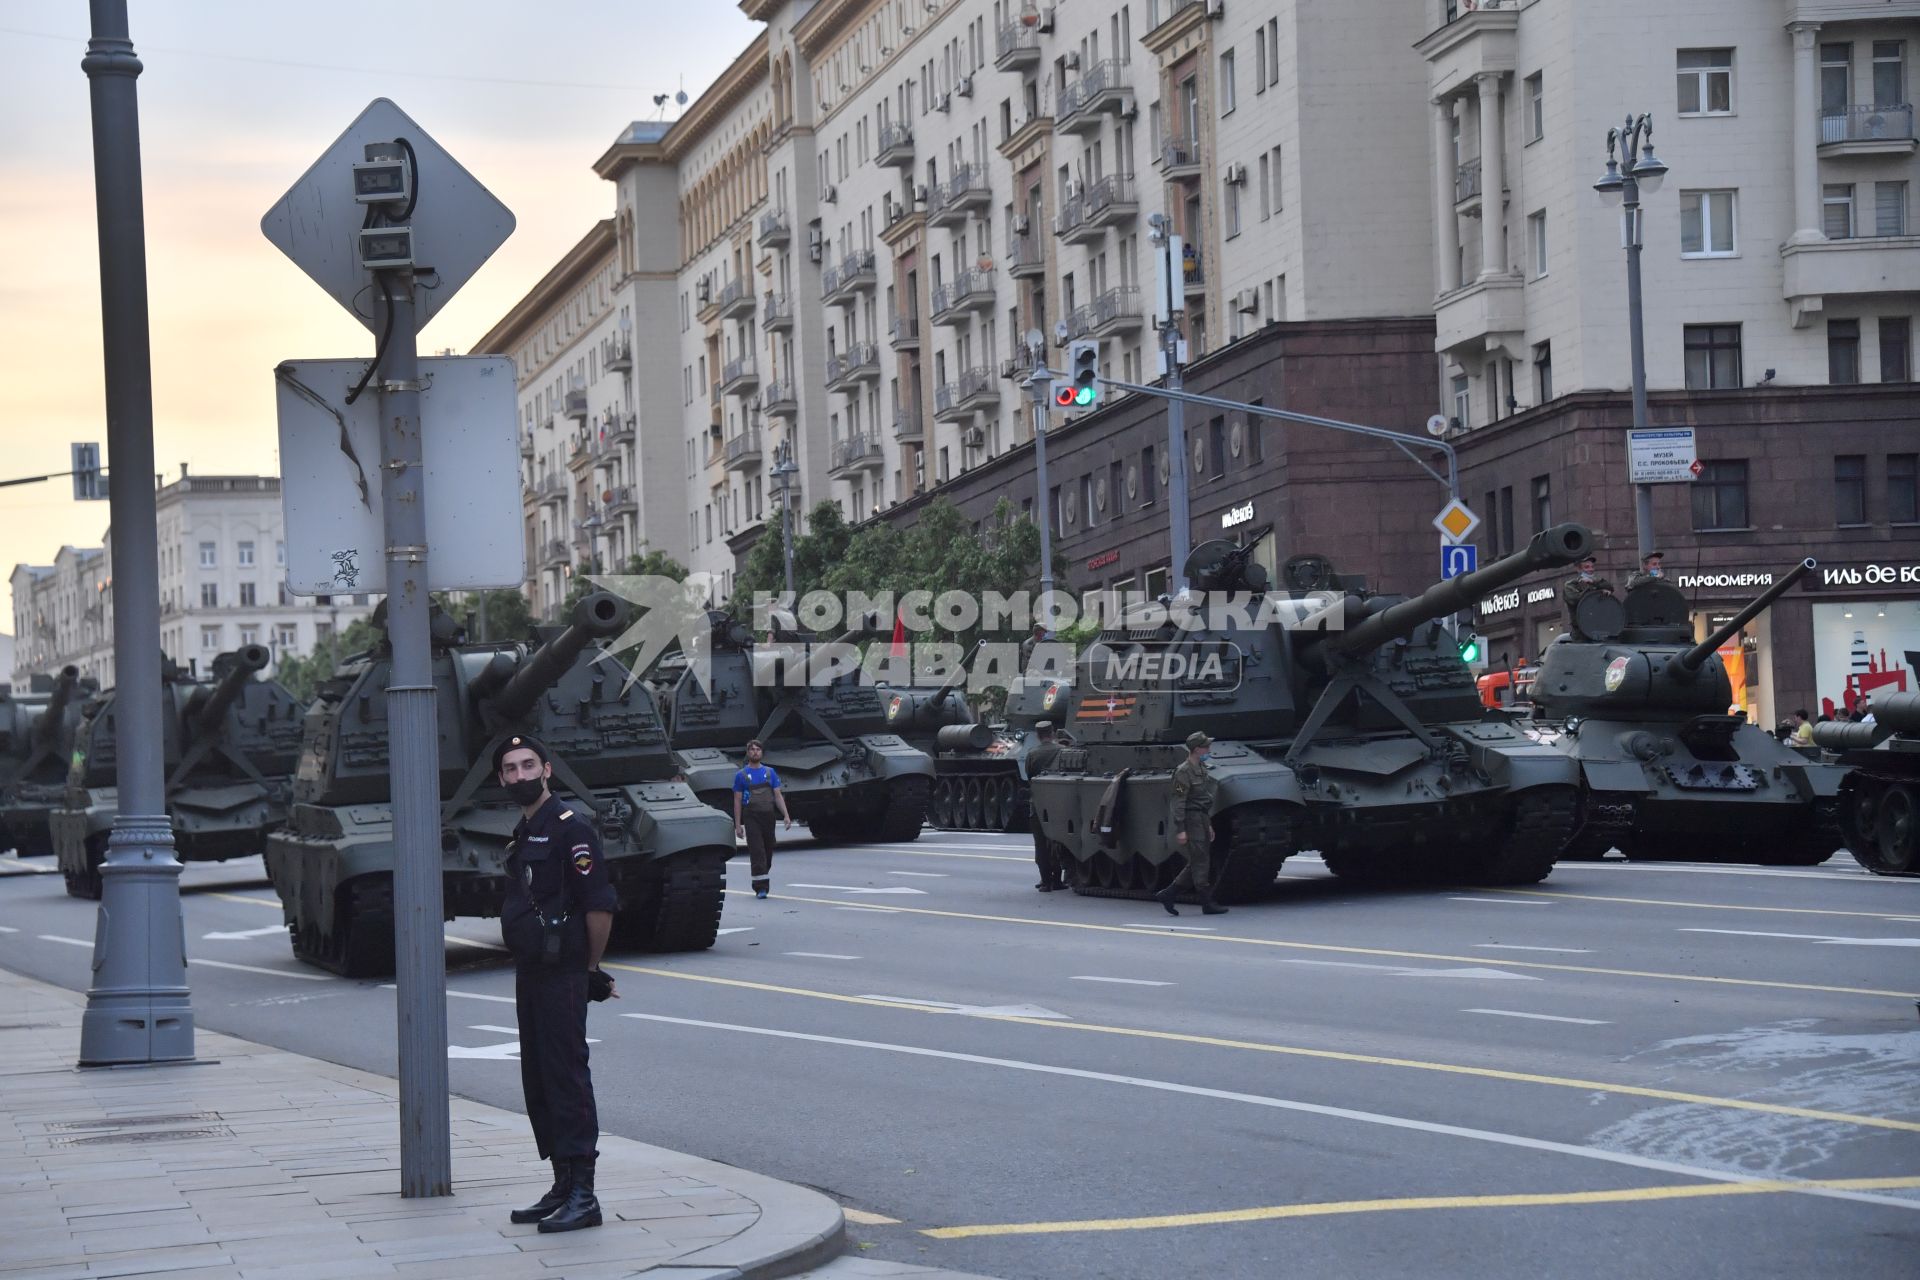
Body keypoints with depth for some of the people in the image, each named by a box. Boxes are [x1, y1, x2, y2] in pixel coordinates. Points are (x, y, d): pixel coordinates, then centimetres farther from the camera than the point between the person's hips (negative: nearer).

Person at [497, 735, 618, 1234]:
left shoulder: (569, 828, -12)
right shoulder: (523, 834, 16)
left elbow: (600, 906, -16)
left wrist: (591, 968, -8)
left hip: (563, 974, -10)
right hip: (529, 974, 10)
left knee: (566, 1078, -9)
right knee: (537, 1081, 12)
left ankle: (583, 1196, -8)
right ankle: (563, 1186, 19)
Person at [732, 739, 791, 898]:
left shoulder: (770, 772, 11)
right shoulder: (741, 775, 4)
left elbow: (778, 796, 9)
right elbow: (737, 801, 4)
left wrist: (786, 816, -2)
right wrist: (738, 825, -2)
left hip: (768, 816, 3)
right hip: (751, 817, -3)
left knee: (768, 852, 9)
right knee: (757, 851, -11)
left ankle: (761, 883, 24)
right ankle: (760, 887, -13)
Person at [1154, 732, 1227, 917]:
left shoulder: (1202, 769, 16)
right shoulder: (1184, 771, -13)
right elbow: (1178, 802, -16)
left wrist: (1209, 825, 24)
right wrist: (1180, 830, -20)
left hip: (1202, 819, 10)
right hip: (1191, 820, -10)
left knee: (1197, 864, 10)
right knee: (1200, 863, -5)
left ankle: (1167, 894, 15)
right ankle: (1207, 904, -1)